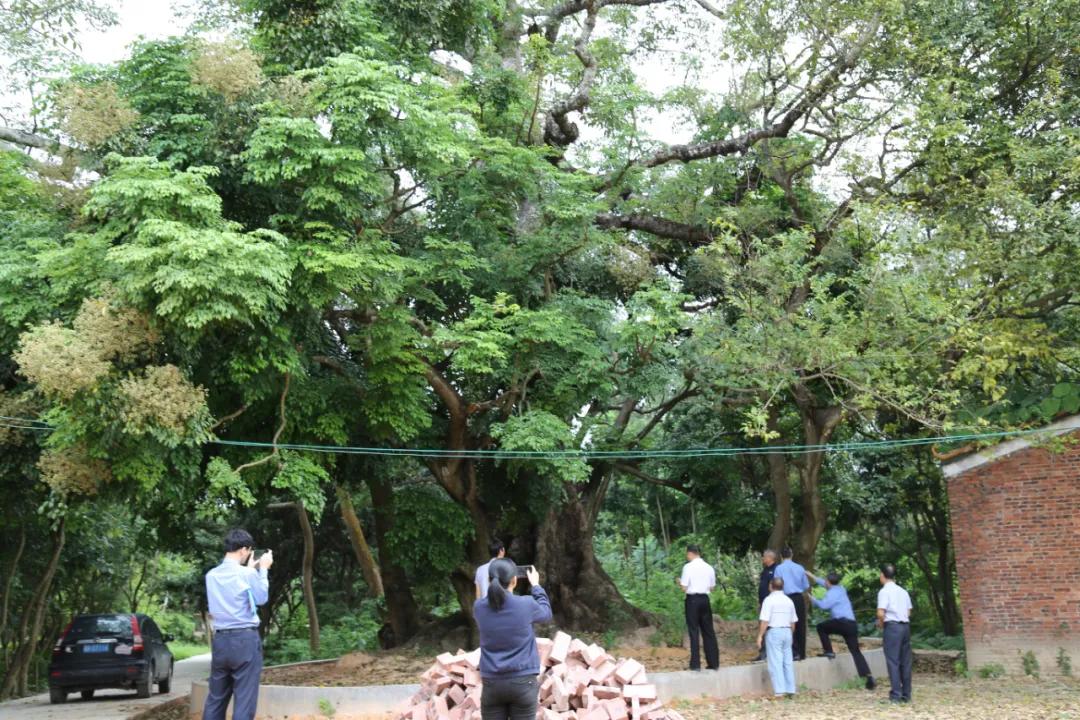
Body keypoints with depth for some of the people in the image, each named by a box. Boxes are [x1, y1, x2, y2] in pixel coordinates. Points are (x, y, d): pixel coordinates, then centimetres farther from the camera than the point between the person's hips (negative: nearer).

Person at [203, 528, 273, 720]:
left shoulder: (211, 575, 7)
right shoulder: (247, 573, -10)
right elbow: (261, 598, 5)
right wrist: (263, 570, 12)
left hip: (220, 640, 6)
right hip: (245, 639, -6)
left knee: (215, 698, 12)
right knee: (244, 700, -2)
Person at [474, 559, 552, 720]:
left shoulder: (479, 607, -5)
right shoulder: (526, 604, -12)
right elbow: (546, 614, 11)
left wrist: (495, 582, 22)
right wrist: (535, 585, 21)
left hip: (492, 683, 2)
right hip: (522, 682, -2)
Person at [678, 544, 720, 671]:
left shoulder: (688, 567, -9)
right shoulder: (709, 568, 6)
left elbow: (684, 588, -11)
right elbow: (712, 587, 11)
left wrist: (680, 581, 9)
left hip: (692, 599, -4)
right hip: (705, 599, 4)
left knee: (693, 631, 1)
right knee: (709, 631, 11)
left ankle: (695, 664, 0)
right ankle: (713, 662, 13)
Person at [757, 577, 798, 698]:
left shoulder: (769, 600, -8)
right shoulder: (789, 600, 11)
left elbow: (764, 620, -14)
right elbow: (793, 621, 14)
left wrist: (760, 636, -9)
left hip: (774, 632, -6)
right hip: (787, 632, 6)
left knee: (775, 662, -5)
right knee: (788, 661, 11)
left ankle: (779, 690, -9)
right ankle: (790, 689, 13)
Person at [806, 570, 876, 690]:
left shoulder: (833, 592, -4)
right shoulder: (841, 589, 22)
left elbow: (824, 605, -16)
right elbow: (826, 585, 39)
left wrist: (813, 599, 1)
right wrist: (813, 577, 45)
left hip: (842, 622, -8)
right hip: (852, 624, 8)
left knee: (821, 626, 12)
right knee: (856, 651, 4)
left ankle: (829, 652, 7)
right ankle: (869, 677, -7)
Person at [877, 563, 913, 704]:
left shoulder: (884, 591, -8)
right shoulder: (903, 591, 14)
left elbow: (881, 613, -17)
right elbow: (909, 612, 14)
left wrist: (881, 623, 1)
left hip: (892, 627, -7)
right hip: (905, 626, 7)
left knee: (893, 661, -3)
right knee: (905, 661, 10)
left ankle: (896, 695, -5)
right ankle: (906, 694, 14)